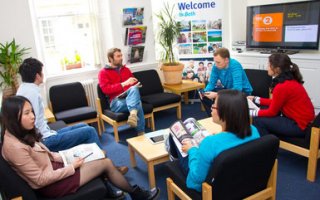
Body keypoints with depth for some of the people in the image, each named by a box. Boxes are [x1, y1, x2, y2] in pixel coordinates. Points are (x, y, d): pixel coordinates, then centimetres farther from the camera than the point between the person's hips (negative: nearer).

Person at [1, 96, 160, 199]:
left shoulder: (23, 134, 0)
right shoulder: (15, 146, -28)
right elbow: (41, 180, -24)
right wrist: (71, 166, -17)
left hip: (52, 168, 9)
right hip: (50, 184, -9)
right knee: (106, 163, -5)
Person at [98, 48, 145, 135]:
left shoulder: (125, 69, 27)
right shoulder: (103, 72, 10)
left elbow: (135, 83, 31)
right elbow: (106, 89, -6)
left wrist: (134, 84, 3)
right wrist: (123, 84, -15)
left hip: (130, 97, 4)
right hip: (116, 101, -3)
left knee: (134, 88, -38)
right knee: (137, 104, -38)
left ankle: (133, 114, -62)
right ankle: (141, 132, -42)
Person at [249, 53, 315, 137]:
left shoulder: (282, 87, -25)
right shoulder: (289, 80, 2)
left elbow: (272, 112, -13)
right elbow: (275, 102, 12)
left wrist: (250, 113, -5)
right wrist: (255, 99, 16)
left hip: (300, 125, -9)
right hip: (302, 119, 9)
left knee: (258, 120, -9)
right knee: (264, 109, 13)